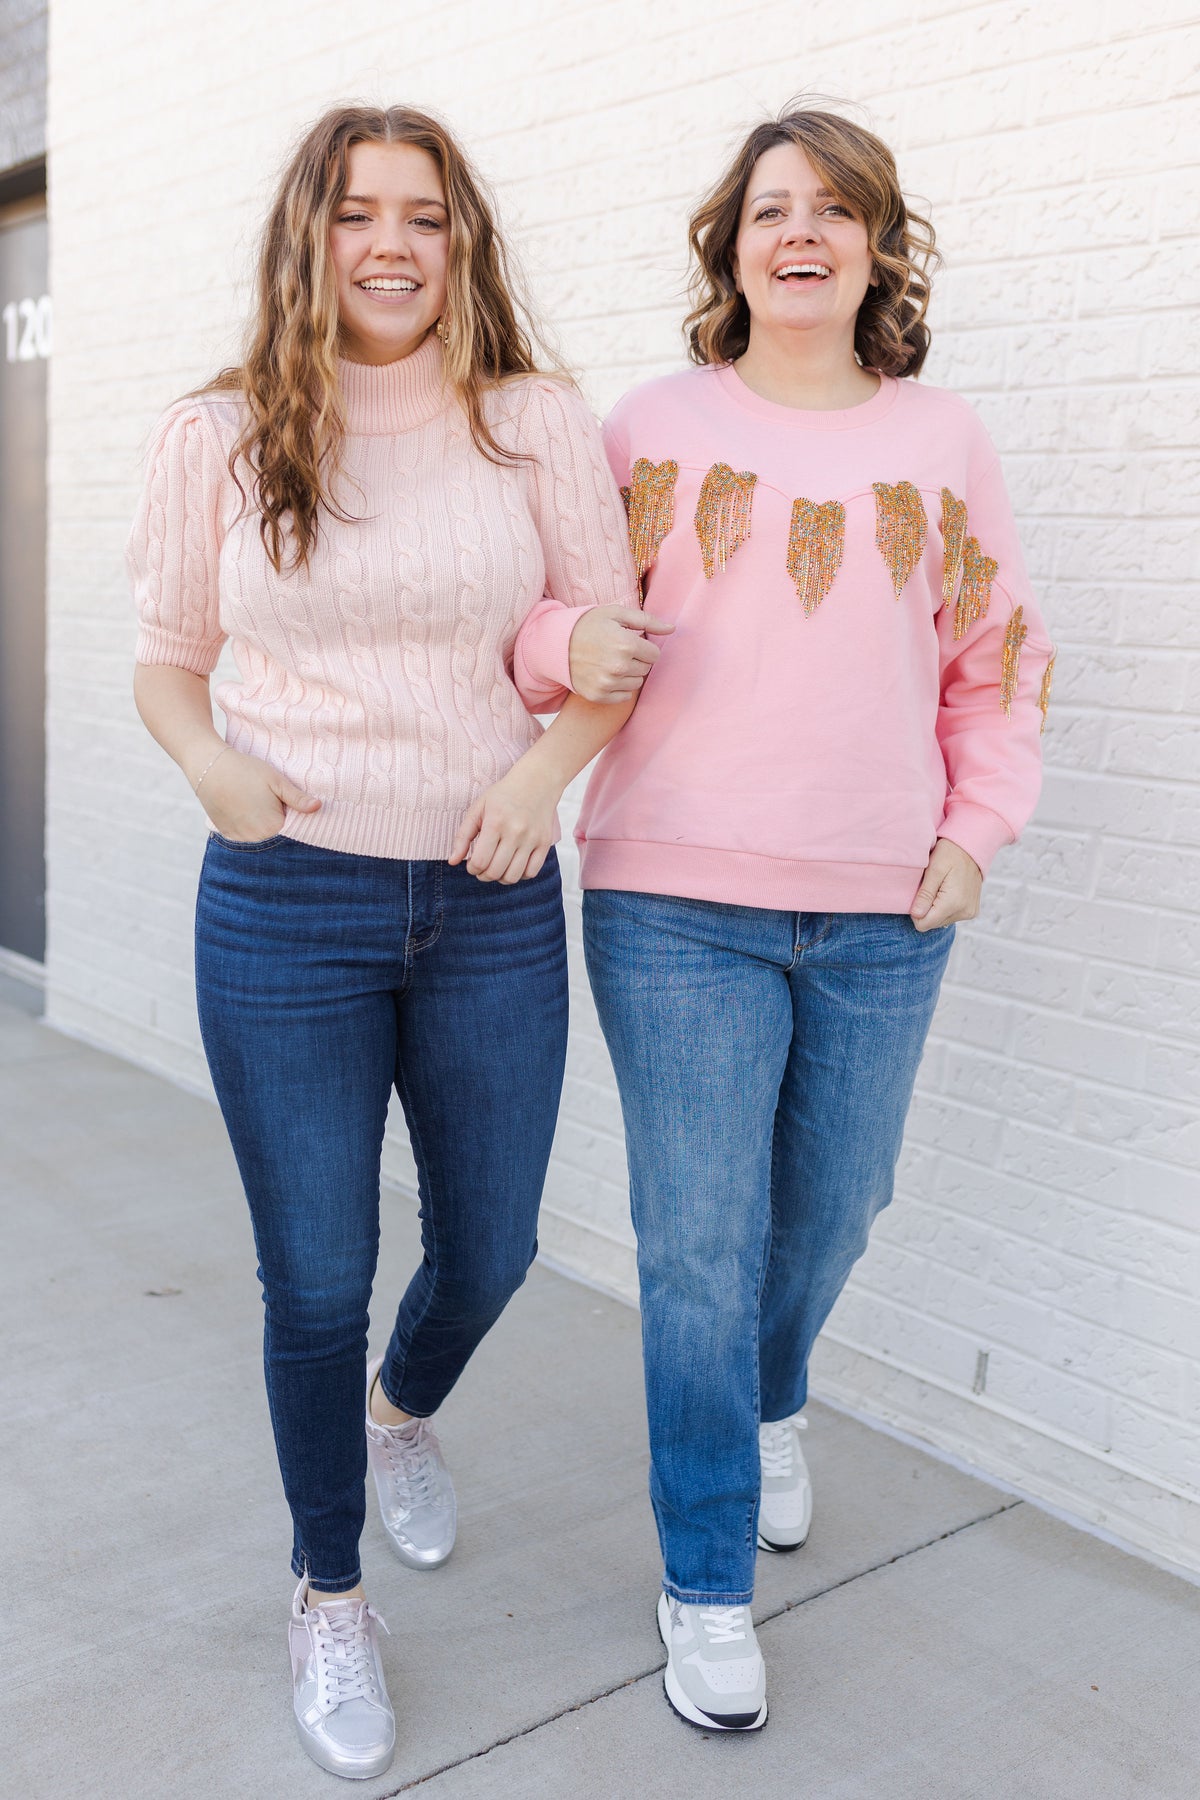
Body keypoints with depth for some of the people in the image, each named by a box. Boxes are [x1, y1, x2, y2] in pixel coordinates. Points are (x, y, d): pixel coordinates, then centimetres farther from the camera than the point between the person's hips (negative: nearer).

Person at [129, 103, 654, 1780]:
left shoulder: (539, 425, 1)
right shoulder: (220, 438, 2)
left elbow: (617, 647, 5)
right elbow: (165, 659, 10)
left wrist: (547, 763, -14)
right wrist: (209, 763, -11)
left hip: (492, 902, 1)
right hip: (286, 906, -1)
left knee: (489, 1249, 14)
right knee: (316, 1282, 7)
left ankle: (404, 1407, 52)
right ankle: (329, 1591, 33)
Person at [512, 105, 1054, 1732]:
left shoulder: (941, 440, 8)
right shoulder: (655, 431, 2)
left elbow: (1000, 658, 14)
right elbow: (548, 623, 5)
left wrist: (975, 828, 3)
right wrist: (577, 642, -19)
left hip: (885, 920, 3)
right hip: (679, 906, -2)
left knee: (829, 1214, 16)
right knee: (700, 1248, 0)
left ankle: (774, 1405, 50)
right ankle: (708, 1593, 19)